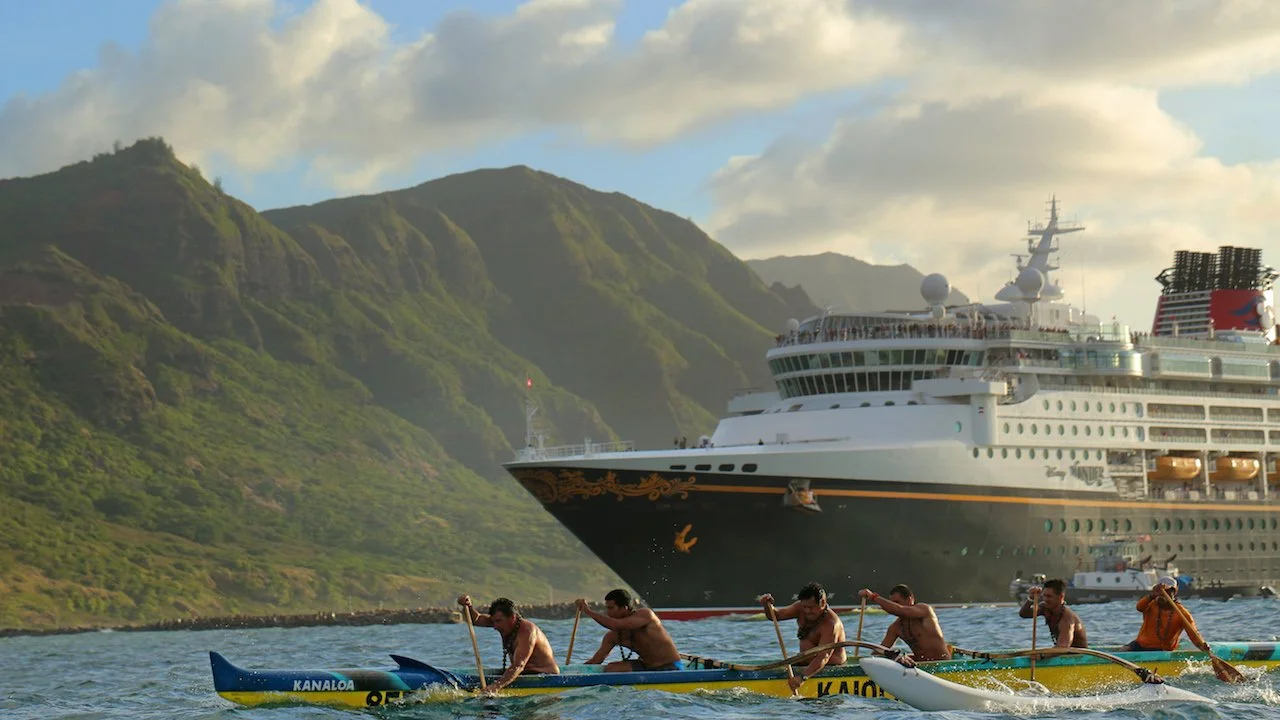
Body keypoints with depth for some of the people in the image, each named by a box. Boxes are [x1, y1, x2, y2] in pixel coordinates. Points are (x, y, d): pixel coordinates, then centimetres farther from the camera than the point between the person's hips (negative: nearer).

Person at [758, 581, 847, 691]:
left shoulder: (830, 624, -26)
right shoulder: (802, 608, -1)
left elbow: (823, 657, -36)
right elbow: (776, 615, 1)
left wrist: (803, 676, -49)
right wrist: (768, 606, -24)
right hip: (810, 665, 9)